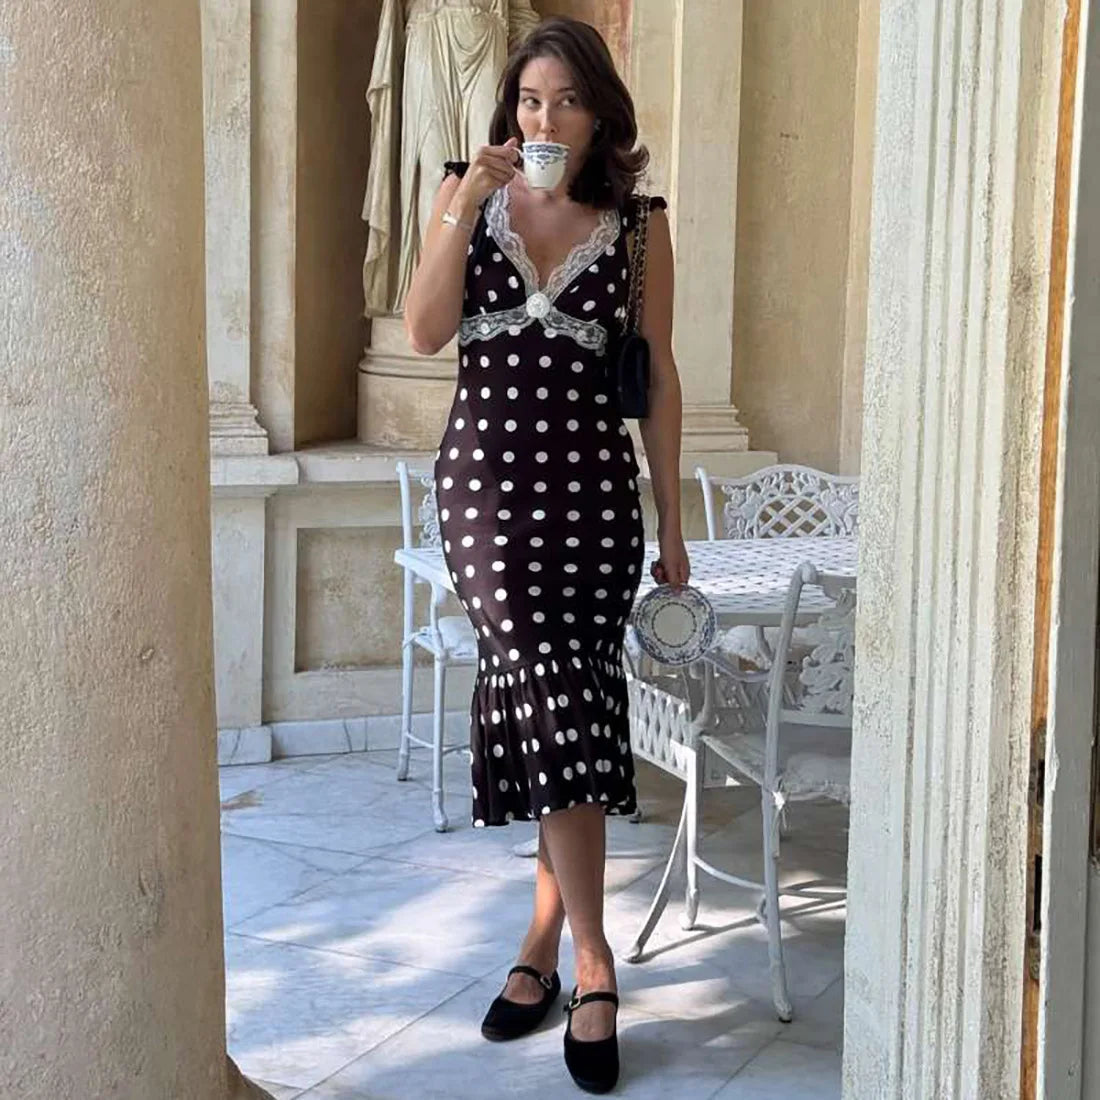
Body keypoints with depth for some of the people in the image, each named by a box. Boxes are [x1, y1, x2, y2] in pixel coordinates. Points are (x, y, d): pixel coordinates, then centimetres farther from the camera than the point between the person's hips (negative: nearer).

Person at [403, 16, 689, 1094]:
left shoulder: (637, 223, 5)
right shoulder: (467, 195, 7)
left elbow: (657, 374, 7)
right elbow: (424, 331, -5)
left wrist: (671, 519, 6)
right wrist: (468, 201, -14)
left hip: (595, 487, 0)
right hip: (489, 477, 0)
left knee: (563, 711, 0)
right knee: (553, 704, -10)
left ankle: (542, 947, 12)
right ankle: (593, 966, -3)